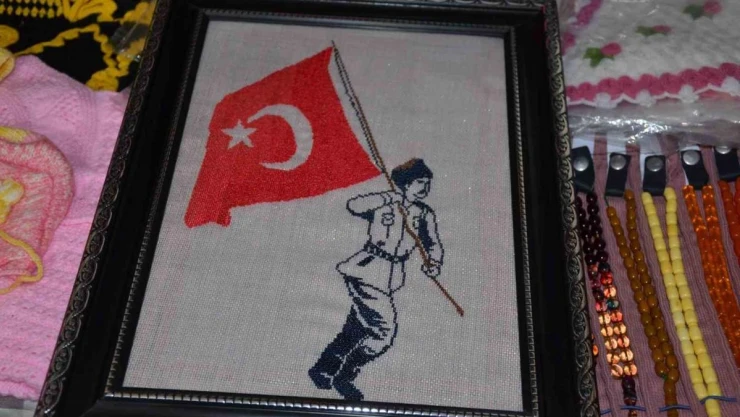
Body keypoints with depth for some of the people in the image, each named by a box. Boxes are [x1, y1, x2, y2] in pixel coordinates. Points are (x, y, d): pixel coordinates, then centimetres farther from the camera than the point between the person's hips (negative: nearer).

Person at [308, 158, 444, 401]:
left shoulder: (425, 214, 10)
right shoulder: (384, 201, -6)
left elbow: (434, 244, 14)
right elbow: (354, 205, -21)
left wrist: (434, 262, -6)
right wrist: (391, 197, -27)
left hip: (391, 276, 6)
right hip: (367, 270, -6)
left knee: (357, 326, 12)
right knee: (385, 329, -12)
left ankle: (323, 369, 31)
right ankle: (343, 377, 7)